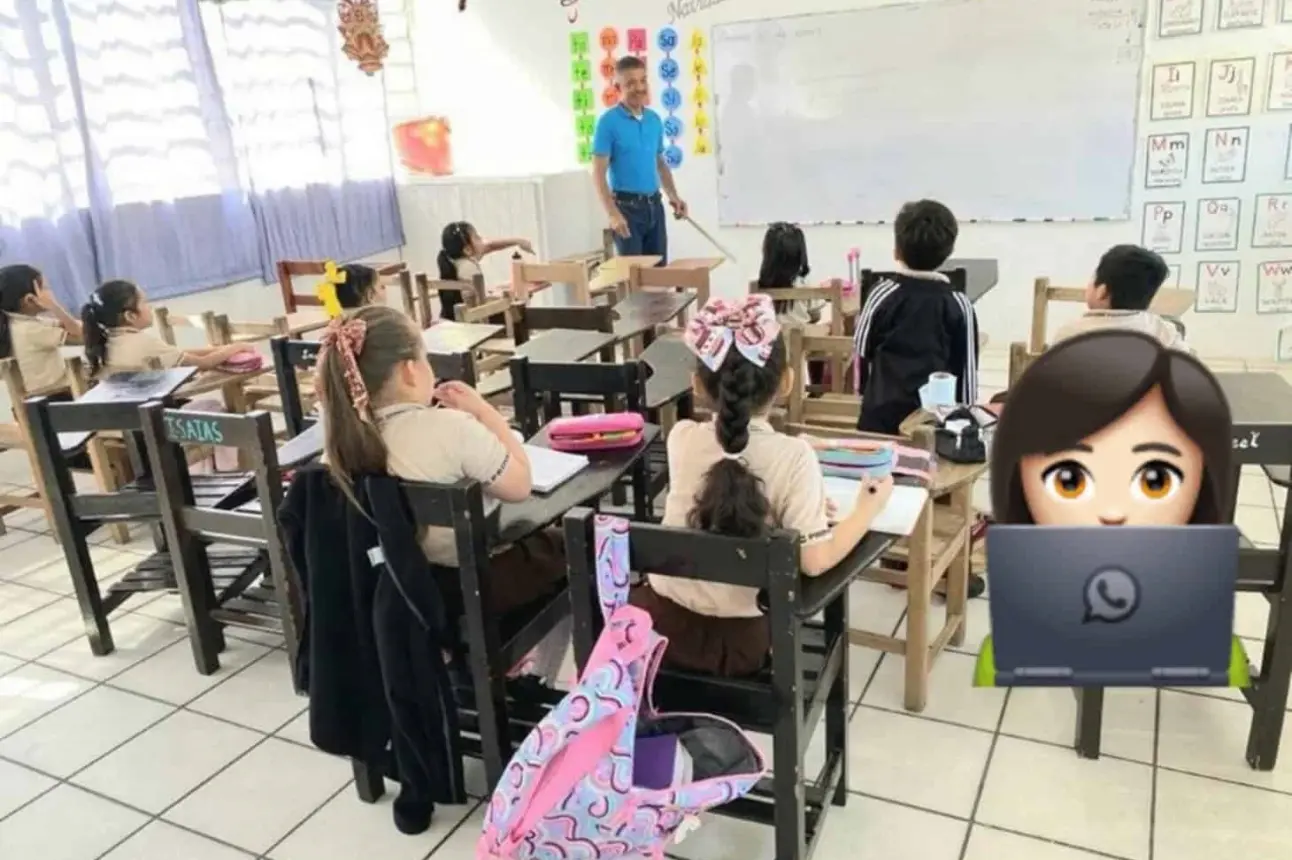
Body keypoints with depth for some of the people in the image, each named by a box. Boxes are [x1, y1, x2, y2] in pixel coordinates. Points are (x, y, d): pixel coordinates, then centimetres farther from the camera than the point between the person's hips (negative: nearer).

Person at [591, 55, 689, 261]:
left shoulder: (655, 119, 9)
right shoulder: (608, 122, -9)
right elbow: (598, 173, -12)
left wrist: (673, 196, 9)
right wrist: (612, 213, -21)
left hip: (654, 204, 6)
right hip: (627, 205, -6)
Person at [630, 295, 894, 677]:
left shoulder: (681, 438, -7)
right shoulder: (793, 456, -18)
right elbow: (814, 561, -17)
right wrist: (868, 508, -2)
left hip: (661, 621, 2)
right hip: (739, 640, -1)